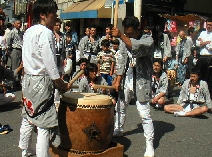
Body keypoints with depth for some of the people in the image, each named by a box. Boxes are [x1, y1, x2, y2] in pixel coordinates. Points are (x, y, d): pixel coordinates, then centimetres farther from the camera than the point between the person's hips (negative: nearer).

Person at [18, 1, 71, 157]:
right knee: (44, 123, -5)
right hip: (42, 81, -9)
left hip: (28, 79, 9)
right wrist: (61, 84, -11)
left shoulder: (29, 31, 11)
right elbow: (49, 61, -19)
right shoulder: (45, 32, -15)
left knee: (28, 117, 18)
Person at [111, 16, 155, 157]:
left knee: (144, 113, -6)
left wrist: (121, 36, -33)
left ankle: (150, 145, 3)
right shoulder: (125, 39, 7)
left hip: (141, 81, -6)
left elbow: (137, 49, -29)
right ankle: (118, 128, 43)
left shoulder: (148, 39, -8)